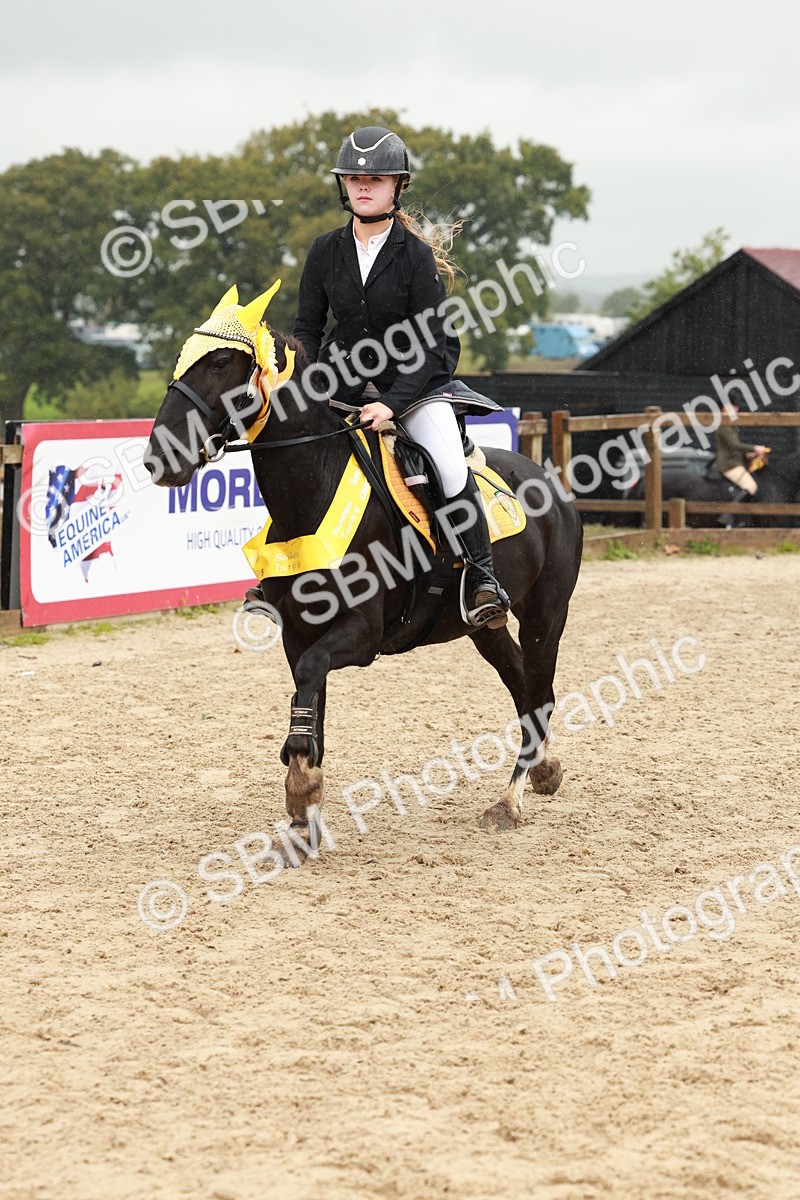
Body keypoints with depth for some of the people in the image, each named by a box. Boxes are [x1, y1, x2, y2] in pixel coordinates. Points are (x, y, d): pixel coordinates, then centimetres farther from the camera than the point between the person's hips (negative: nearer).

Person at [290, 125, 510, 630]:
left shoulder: (417, 255, -11)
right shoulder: (326, 251, 0)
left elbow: (429, 345, -13)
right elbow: (308, 329, 5)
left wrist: (392, 402, -24)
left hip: (417, 384, -4)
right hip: (343, 384, 4)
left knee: (451, 469, -26)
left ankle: (482, 575, -10)